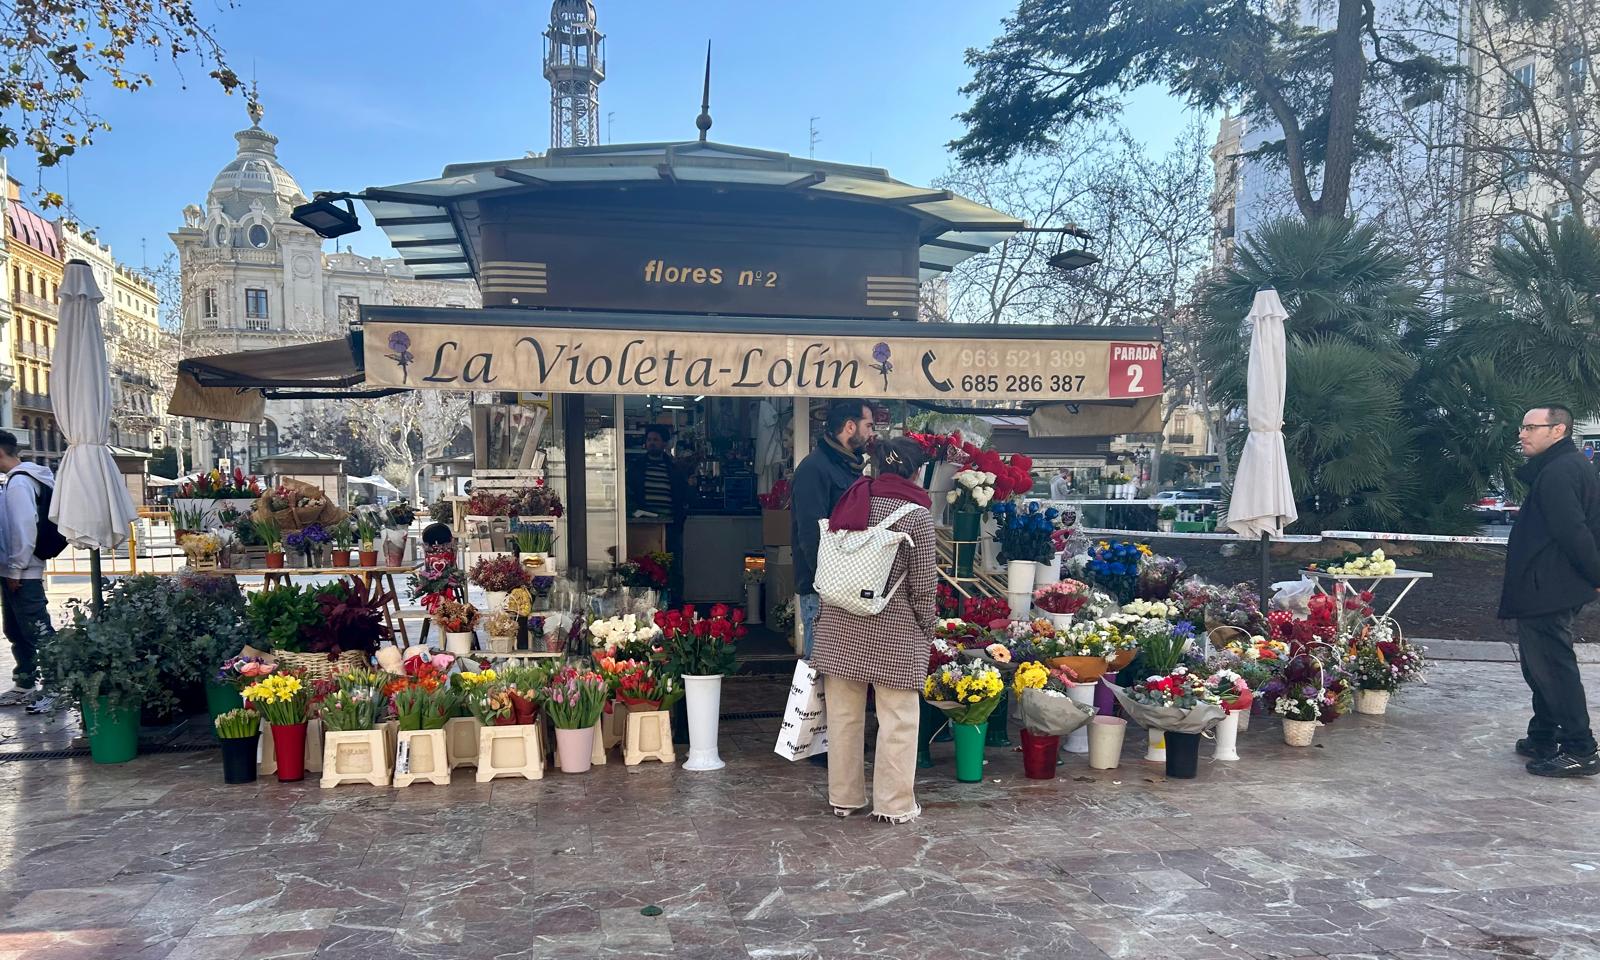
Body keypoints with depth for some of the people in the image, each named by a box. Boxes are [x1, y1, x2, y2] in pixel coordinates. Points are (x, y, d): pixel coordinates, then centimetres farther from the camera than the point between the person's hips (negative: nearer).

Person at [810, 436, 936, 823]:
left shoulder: (849, 502, 5)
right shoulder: (916, 514, -9)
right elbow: (922, 584, -9)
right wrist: (927, 628, 5)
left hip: (840, 624, 5)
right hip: (894, 630, -5)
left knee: (844, 715, 13)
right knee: (897, 718, 7)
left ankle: (844, 797, 24)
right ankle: (895, 804, 14)